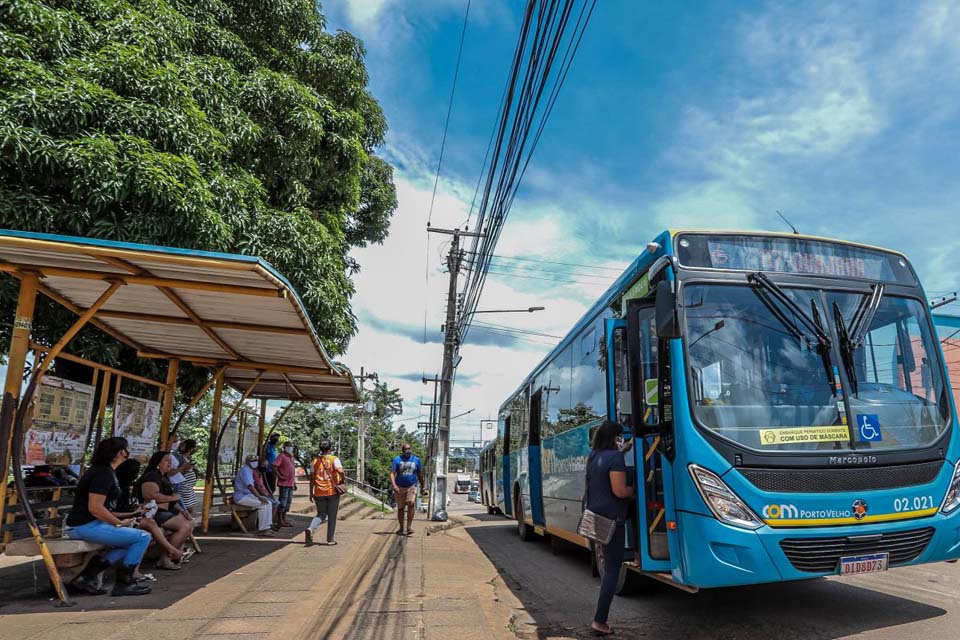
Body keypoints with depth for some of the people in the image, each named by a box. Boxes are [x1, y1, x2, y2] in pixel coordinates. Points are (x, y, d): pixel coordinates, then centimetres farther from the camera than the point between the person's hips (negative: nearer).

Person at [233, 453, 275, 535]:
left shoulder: (250, 470, 17)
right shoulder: (245, 470, -16)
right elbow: (250, 486, -26)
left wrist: (260, 496, 12)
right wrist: (259, 497, -28)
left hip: (248, 495, 10)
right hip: (241, 497, -10)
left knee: (268, 503, -1)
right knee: (263, 505, -23)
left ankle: (267, 527, -3)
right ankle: (262, 530, -19)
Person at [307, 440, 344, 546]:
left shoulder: (315, 461, 7)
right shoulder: (334, 459, -4)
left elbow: (312, 477, 7)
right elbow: (340, 471, -21)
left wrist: (311, 492, 13)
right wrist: (342, 483, -6)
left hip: (319, 492, 3)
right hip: (332, 491, -3)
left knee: (321, 515, 15)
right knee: (332, 516, 9)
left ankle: (311, 529, -11)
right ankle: (330, 539, 12)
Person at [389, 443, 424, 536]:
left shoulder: (416, 460, 6)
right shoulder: (397, 460, 0)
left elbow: (420, 475, 15)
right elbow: (392, 473, -7)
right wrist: (394, 485, -22)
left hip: (412, 487, 0)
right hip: (400, 488, 0)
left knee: (411, 504, -20)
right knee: (400, 508, 8)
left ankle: (409, 527, -16)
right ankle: (401, 528, 23)